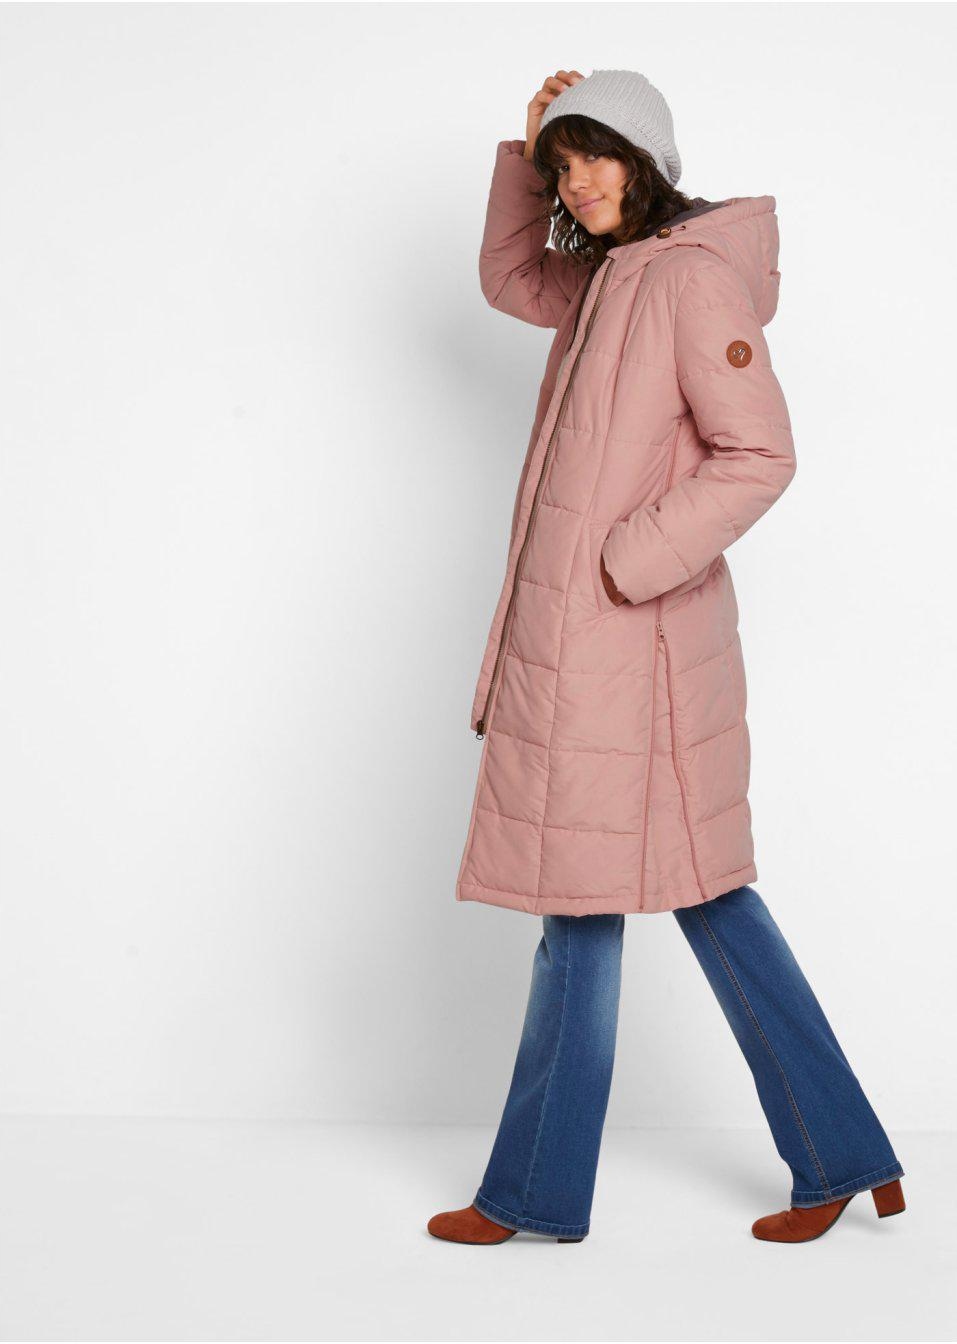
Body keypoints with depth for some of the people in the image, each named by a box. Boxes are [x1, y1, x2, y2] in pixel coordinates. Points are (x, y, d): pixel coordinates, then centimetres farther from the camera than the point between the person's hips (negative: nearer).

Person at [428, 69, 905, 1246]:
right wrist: (525, 149, 17)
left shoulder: (695, 275, -13)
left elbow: (759, 455, -19)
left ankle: (537, 1190, 15)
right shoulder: (611, 274, 14)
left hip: (624, 639, -10)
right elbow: (509, 281, 32)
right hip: (578, 632, 10)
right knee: (701, 889, 12)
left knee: (582, 902, 0)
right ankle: (840, 1156, 20)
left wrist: (627, 561, -18)